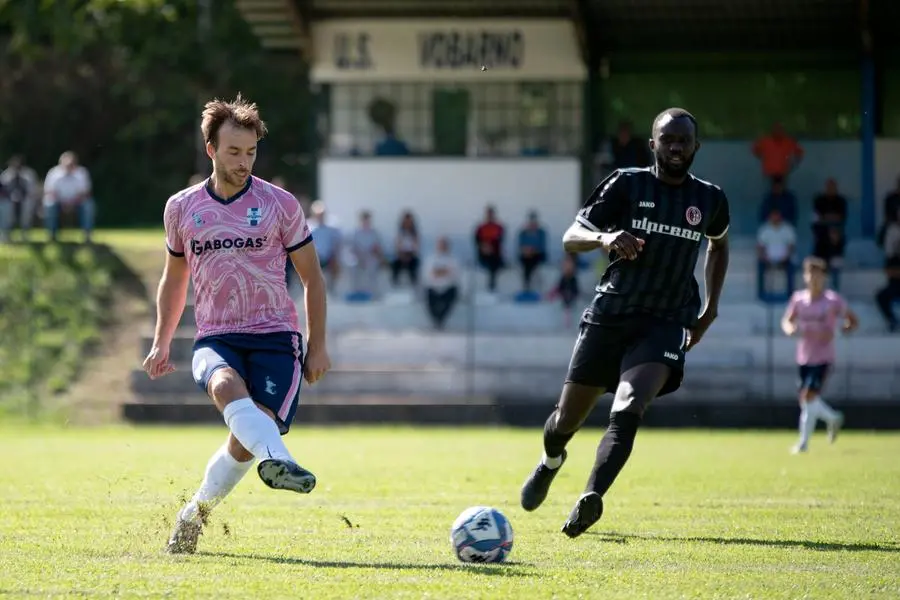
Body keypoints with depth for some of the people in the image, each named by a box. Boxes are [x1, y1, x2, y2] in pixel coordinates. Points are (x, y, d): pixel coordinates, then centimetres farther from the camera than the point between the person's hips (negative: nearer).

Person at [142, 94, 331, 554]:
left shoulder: (279, 205, 2)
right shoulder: (181, 208, 8)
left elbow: (312, 277, 9)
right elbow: (174, 279, 24)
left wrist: (317, 345, 4)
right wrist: (161, 343, 19)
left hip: (275, 336, -1)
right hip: (215, 338, 1)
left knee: (249, 434, -18)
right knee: (227, 385, -35)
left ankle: (196, 512, 8)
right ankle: (277, 459, -61)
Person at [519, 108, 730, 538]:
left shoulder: (710, 200, 6)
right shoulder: (626, 185, -1)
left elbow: (718, 245, 29)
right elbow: (571, 238, -5)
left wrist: (710, 309, 20)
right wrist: (604, 238, -28)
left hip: (665, 325, 0)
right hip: (609, 315, 0)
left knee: (627, 412, -26)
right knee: (568, 419, 8)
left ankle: (591, 499, -38)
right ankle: (550, 462, 43)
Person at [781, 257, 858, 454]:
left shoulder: (833, 300, -8)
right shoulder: (798, 298, 1)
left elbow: (853, 321, -1)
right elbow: (787, 321, 12)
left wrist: (836, 332, -19)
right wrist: (790, 328, -13)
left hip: (823, 358, -5)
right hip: (803, 357, 5)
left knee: (809, 396, -15)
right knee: (806, 399, 11)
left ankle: (804, 442, -4)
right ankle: (833, 418, 40)